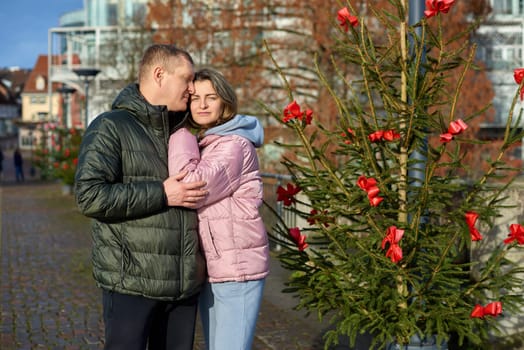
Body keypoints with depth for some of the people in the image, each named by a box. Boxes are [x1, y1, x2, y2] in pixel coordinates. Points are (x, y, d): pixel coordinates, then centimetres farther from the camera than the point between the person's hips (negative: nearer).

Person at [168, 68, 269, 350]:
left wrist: (181, 135, -15)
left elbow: (190, 190, -24)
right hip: (210, 269, 9)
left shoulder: (234, 146, -14)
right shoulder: (202, 144, 14)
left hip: (236, 270, -9)